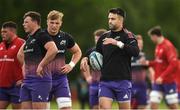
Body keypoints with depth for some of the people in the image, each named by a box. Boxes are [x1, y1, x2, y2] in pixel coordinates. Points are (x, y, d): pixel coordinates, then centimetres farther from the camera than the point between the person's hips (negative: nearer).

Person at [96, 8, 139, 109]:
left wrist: (118, 43, -29)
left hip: (123, 81, -3)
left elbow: (136, 52, -20)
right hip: (105, 81, 4)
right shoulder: (104, 37, 12)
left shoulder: (128, 35, -3)